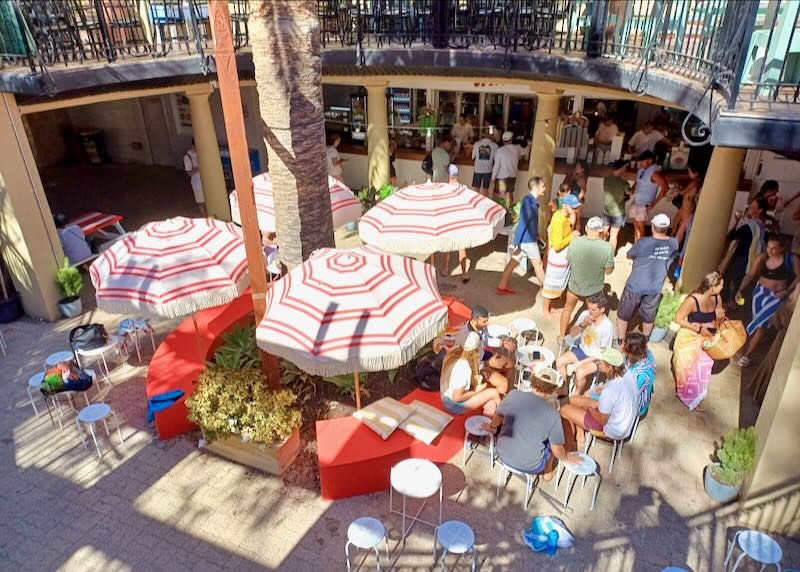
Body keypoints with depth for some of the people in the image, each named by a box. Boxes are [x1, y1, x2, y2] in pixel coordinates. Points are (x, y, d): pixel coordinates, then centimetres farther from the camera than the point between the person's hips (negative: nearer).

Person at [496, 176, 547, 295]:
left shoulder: (532, 201, 6)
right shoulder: (529, 202, -24)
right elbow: (522, 223, -25)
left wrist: (536, 235, 27)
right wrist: (516, 242, -24)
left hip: (528, 238, 9)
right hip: (527, 240, -9)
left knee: (513, 262, 12)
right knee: (538, 264, 8)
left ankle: (502, 287, 18)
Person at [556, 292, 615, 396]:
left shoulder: (607, 327, -26)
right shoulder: (585, 314, -13)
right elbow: (572, 334, -2)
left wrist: (582, 362, -21)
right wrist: (582, 325, -23)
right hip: (582, 349, 6)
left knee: (580, 373, -27)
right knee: (559, 362, -10)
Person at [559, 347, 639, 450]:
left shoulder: (609, 391, -37)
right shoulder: (628, 374, -14)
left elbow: (602, 421, -22)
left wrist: (589, 408, -5)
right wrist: (606, 388, 0)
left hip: (615, 431, -8)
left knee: (565, 409, 2)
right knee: (573, 399, 14)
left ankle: (569, 448, 25)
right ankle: (580, 437, 27)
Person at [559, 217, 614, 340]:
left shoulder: (575, 242, -22)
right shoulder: (607, 247, -26)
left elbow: (569, 261, -6)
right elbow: (608, 270, -14)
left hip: (575, 285, 1)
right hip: (594, 288, -1)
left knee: (568, 308, 27)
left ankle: (562, 337, 42)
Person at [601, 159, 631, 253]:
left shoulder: (606, 179, -6)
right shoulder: (623, 182, -19)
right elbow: (629, 192, 0)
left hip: (606, 210, 4)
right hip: (618, 212, -4)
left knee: (604, 232, 17)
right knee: (614, 235, 5)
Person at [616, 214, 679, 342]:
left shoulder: (643, 243, -21)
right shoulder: (674, 244, -10)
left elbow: (629, 256, -3)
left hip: (635, 286, -3)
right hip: (655, 288, 3)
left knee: (624, 314, 17)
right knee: (648, 317, 23)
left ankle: (620, 342, 31)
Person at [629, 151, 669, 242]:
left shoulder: (655, 172, -20)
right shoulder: (642, 169, 4)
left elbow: (665, 188, -23)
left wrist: (653, 204, -19)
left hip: (644, 205, -8)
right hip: (635, 202, 8)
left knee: (640, 228, -2)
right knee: (636, 227, 16)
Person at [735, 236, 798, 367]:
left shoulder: (791, 259, -16)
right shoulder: (762, 257, -8)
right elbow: (750, 275, -9)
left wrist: (787, 291, -19)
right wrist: (741, 290, -22)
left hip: (777, 296, -4)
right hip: (761, 291, 4)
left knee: (760, 322, -12)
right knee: (758, 322, 10)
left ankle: (746, 355, -7)